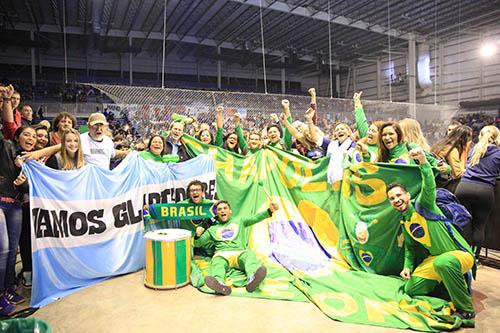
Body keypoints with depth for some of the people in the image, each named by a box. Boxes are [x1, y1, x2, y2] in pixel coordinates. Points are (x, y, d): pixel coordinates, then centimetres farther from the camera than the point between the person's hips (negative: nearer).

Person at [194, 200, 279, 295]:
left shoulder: (239, 221, 27)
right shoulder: (212, 229, 28)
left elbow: (255, 218, 12)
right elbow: (197, 244, 25)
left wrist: (269, 211, -6)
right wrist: (198, 236, 1)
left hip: (240, 253, 0)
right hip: (222, 255, 0)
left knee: (250, 255, -33)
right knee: (217, 262, -34)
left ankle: (252, 280, -61)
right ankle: (219, 284, -63)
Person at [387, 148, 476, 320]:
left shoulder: (422, 205, -16)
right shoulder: (404, 224, 5)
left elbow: (429, 186, -36)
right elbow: (410, 246, 16)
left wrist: (423, 161, -52)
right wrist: (408, 266, 0)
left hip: (460, 254, -7)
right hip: (435, 258, 8)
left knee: (443, 263, -42)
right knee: (411, 289, 1)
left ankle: (466, 309, -20)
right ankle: (442, 280, 25)